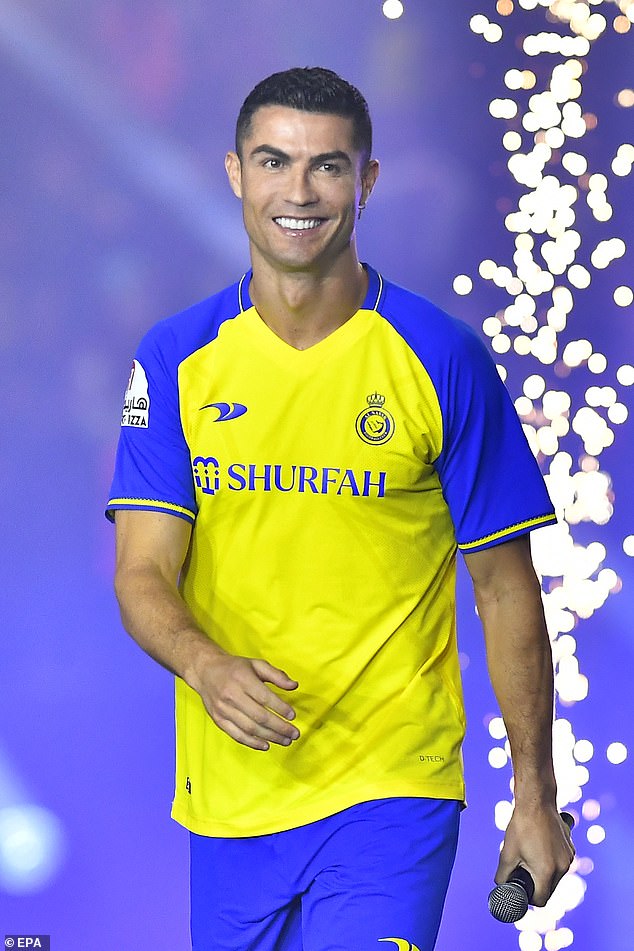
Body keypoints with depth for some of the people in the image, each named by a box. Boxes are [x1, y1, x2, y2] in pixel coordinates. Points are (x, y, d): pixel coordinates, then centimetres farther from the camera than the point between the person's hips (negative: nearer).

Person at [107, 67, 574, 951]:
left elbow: (505, 586, 2)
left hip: (392, 788, -3)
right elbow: (144, 573, -4)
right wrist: (208, 667, -26)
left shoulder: (443, 360, -4)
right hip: (229, 790, 3)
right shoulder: (175, 360, 2)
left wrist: (536, 796, 1)